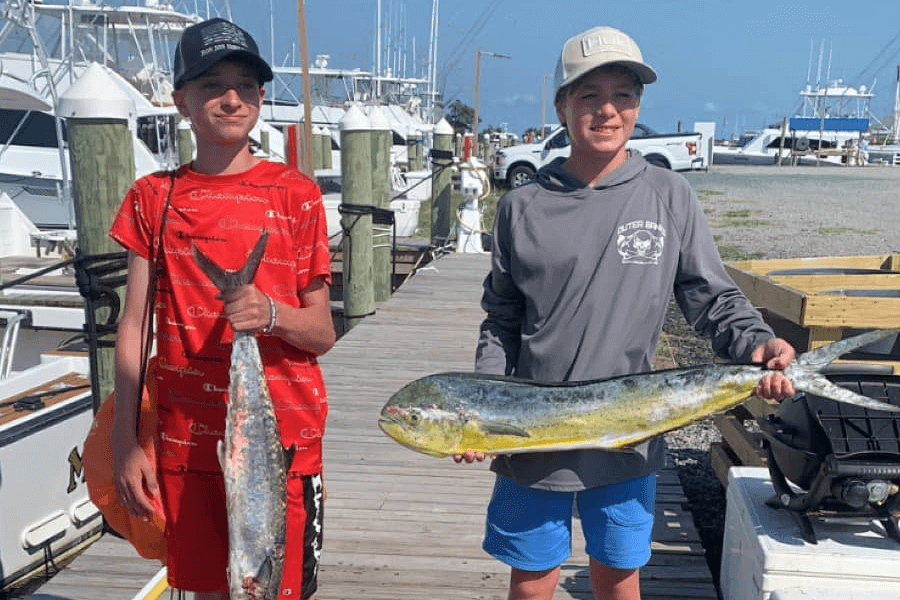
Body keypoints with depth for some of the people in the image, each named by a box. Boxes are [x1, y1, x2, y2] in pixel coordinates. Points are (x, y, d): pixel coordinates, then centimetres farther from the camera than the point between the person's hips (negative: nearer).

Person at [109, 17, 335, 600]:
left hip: (281, 438, -2)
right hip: (185, 437, 2)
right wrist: (125, 442, 0)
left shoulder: (295, 193, -1)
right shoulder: (155, 197, 5)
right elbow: (133, 328, 5)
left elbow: (323, 334, -1)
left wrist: (272, 315, -22)